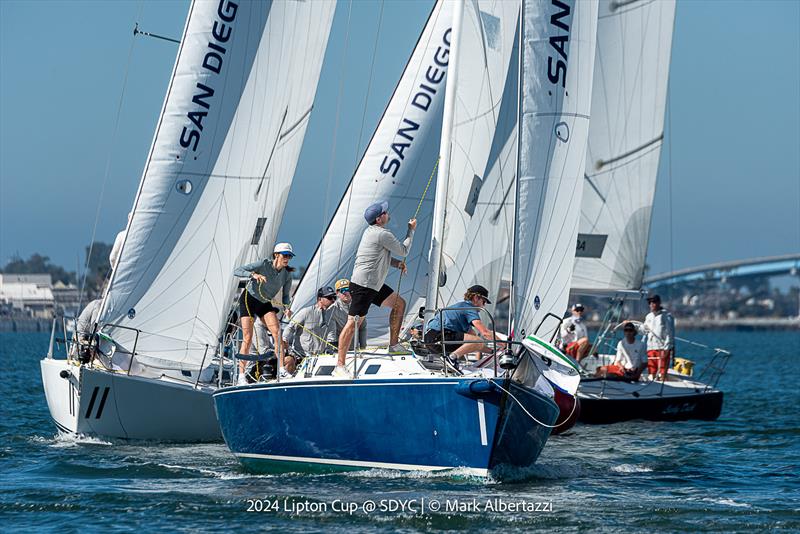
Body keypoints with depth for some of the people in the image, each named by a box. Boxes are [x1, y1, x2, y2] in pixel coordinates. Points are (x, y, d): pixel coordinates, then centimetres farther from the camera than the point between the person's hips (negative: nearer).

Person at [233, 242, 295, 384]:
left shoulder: (287, 274, -9)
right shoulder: (263, 265, -22)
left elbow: (285, 295, 3)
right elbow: (237, 271, -25)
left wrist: (286, 307, -18)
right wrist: (253, 274, -42)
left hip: (265, 303, 4)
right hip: (249, 299, -4)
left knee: (278, 333, -16)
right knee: (247, 338, -10)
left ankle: (281, 370, -17)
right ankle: (241, 376, -6)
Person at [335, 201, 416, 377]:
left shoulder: (371, 231, 14)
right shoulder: (383, 234, -16)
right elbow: (404, 251, -5)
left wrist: (397, 263, 11)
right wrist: (411, 230, 8)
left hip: (374, 284, 11)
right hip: (363, 285, -11)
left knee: (399, 303, 17)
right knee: (353, 322, -11)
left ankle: (393, 345, 23)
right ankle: (339, 367, -12)